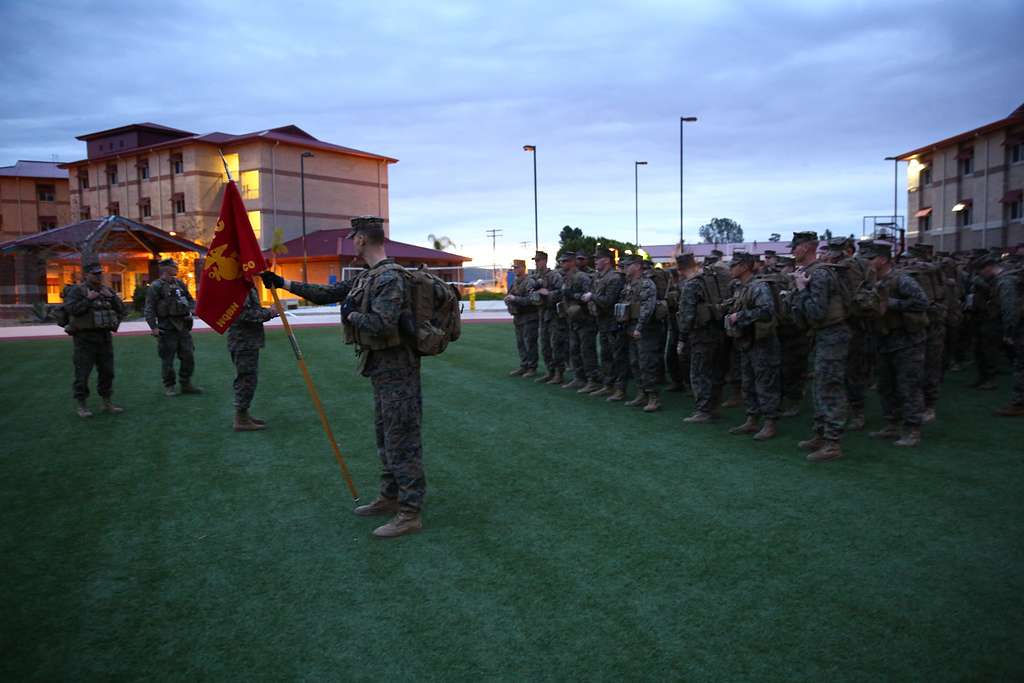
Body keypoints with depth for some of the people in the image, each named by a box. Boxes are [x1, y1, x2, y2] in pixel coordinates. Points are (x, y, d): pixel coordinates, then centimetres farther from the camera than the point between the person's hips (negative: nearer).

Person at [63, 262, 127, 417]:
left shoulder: (107, 290, 13)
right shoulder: (77, 290, -3)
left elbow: (121, 309, 9)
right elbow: (71, 309, -16)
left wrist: (111, 297, -6)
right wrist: (88, 299, -17)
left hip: (105, 336, 5)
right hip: (85, 338, -5)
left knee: (107, 371, 9)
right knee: (82, 373, -3)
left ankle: (107, 403, 18)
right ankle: (81, 406, 6)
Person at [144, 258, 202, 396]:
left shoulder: (180, 284, 12)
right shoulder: (156, 287, -6)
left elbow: (191, 300, 23)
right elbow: (149, 309, -10)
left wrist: (190, 311, 3)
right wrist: (153, 327, -17)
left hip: (183, 326, 6)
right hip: (167, 329, -6)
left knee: (188, 356, 7)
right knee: (167, 359, 2)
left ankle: (186, 384, 18)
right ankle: (169, 386, 14)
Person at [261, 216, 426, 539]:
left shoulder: (390, 277, -20)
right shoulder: (367, 277, 11)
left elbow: (383, 325, -30)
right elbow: (328, 293, 20)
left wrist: (351, 314, -13)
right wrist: (284, 283, 22)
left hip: (396, 371, -10)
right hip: (382, 370, 10)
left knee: (401, 441, -4)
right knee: (385, 437, 19)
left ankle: (411, 513, 3)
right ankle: (390, 497, 32)